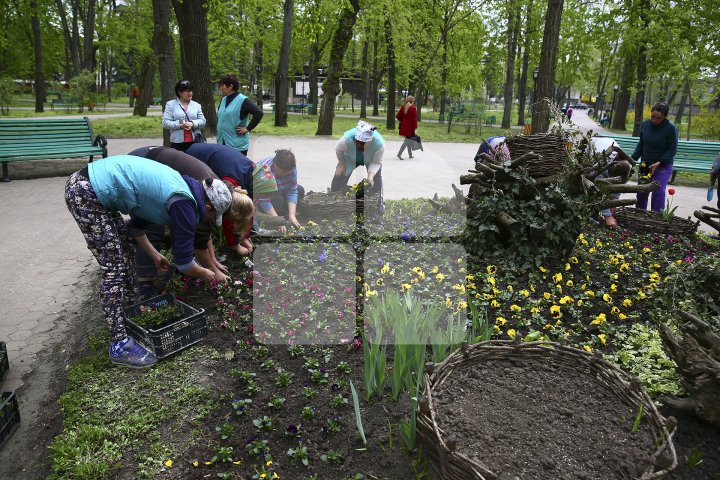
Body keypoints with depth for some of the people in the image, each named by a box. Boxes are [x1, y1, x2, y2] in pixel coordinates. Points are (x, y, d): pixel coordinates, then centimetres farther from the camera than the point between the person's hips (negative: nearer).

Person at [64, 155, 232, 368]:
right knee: (115, 267, -6)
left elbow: (136, 224, 24)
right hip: (86, 194, -10)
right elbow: (184, 262, -5)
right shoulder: (185, 204, -14)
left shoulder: (179, 184, 12)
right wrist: (205, 274, 14)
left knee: (126, 248, 22)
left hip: (91, 182, 10)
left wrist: (155, 255, 29)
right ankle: (120, 346, 2)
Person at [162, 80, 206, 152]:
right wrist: (179, 125, -16)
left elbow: (202, 121, 6)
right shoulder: (170, 104, 6)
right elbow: (165, 123, -2)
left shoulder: (197, 105, 14)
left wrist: (192, 124, -13)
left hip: (195, 142, 2)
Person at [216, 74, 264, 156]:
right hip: (222, 142, 7)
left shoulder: (242, 100, -10)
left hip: (237, 144, -7)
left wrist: (248, 128, -17)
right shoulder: (223, 100, 12)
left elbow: (259, 113, -18)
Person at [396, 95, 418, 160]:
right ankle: (399, 154, -11)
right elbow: (414, 119, -14)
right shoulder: (413, 108, -13)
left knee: (409, 140, 18)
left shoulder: (403, 107, 3)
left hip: (404, 127, 7)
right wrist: (415, 127, -9)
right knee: (407, 141, -2)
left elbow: (397, 116, 3)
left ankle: (410, 154, 26)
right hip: (410, 127, -7)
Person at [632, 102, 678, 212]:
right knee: (641, 191, 8)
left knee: (658, 191, -15)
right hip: (645, 164, 5)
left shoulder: (671, 128, -16)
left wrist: (659, 163, -19)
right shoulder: (645, 124, -2)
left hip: (663, 166, -5)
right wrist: (633, 158, 3)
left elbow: (672, 149, -11)